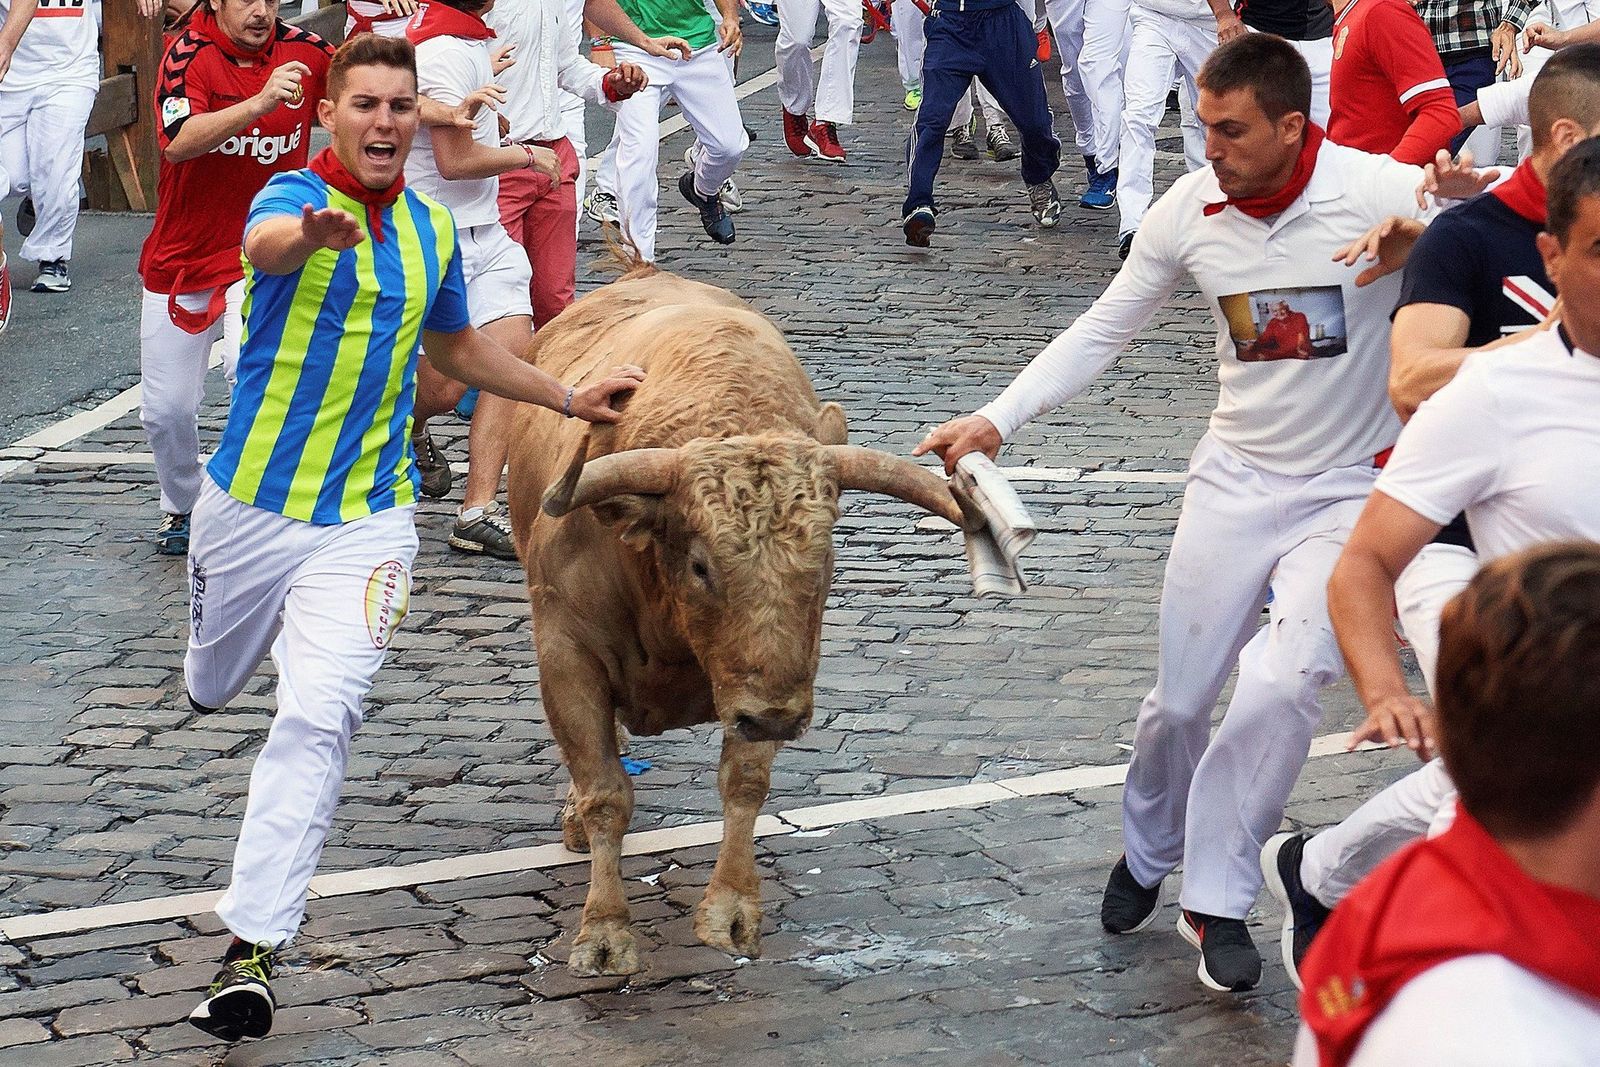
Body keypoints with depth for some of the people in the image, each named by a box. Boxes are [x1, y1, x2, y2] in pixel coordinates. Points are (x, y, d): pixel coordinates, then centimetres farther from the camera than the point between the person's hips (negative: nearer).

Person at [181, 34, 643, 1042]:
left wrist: (571, 399, 23)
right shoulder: (295, 195, -12)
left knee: (320, 717, -17)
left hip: (366, 519, 1)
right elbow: (267, 245, -40)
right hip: (249, 500, -1)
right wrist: (313, 234, -64)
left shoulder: (431, 231, 5)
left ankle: (254, 946, -16)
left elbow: (459, 346, 25)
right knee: (214, 686, 22)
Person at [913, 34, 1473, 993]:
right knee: (1179, 702, 9)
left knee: (1280, 688, -19)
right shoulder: (1191, 211, -8)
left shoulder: (1379, 194, -22)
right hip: (1238, 479, 4)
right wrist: (997, 421, -6)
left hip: (1349, 492, -4)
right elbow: (1102, 333, 3)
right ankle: (1149, 857, 38)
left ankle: (1220, 900, 0)